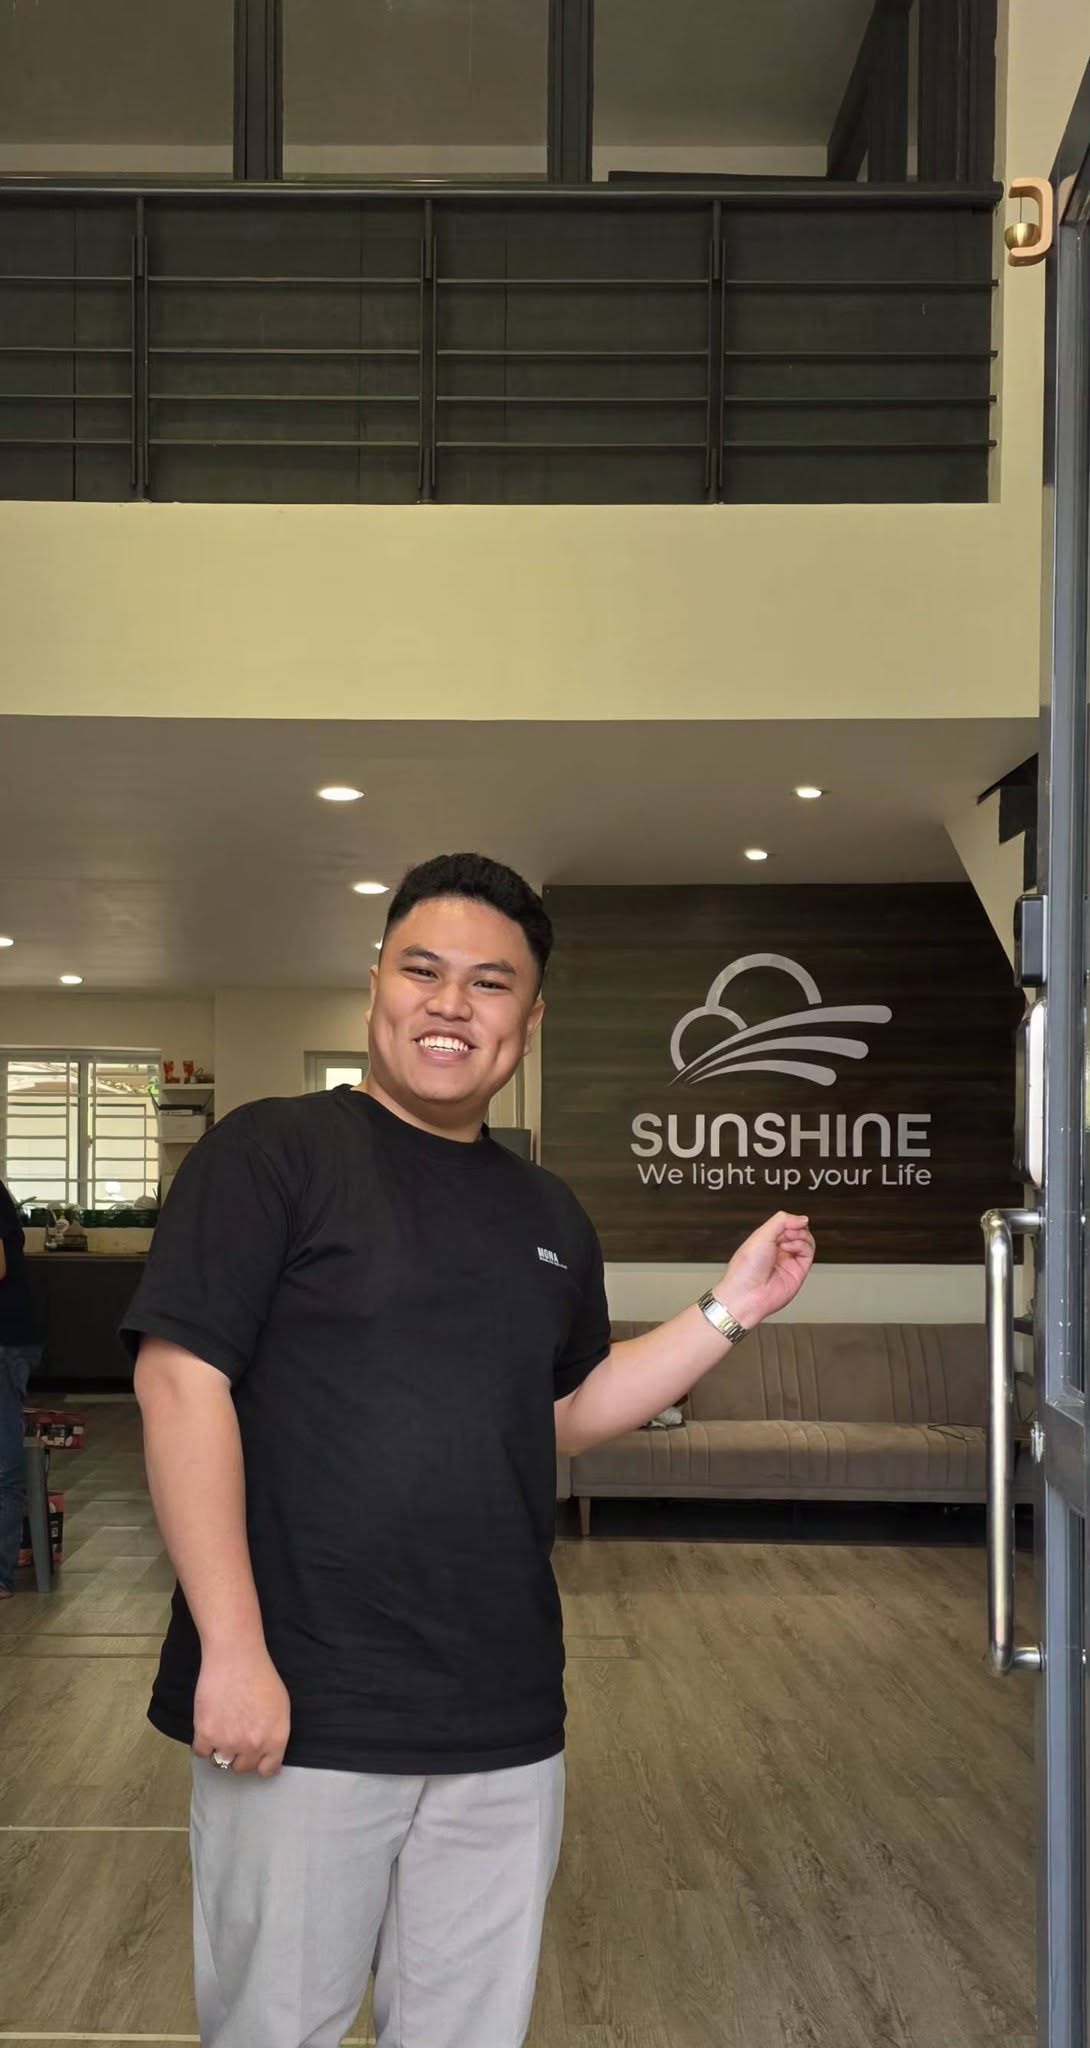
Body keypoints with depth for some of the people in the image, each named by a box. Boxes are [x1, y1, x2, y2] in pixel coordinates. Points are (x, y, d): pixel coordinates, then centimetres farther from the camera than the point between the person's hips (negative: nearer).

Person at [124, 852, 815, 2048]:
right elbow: (180, 1381, -14)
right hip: (298, 1714, -5)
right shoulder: (271, 1154, -8)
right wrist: (232, 1649, -18)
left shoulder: (548, 1215, 11)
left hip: (506, 1726, 6)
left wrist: (731, 1309, 8)